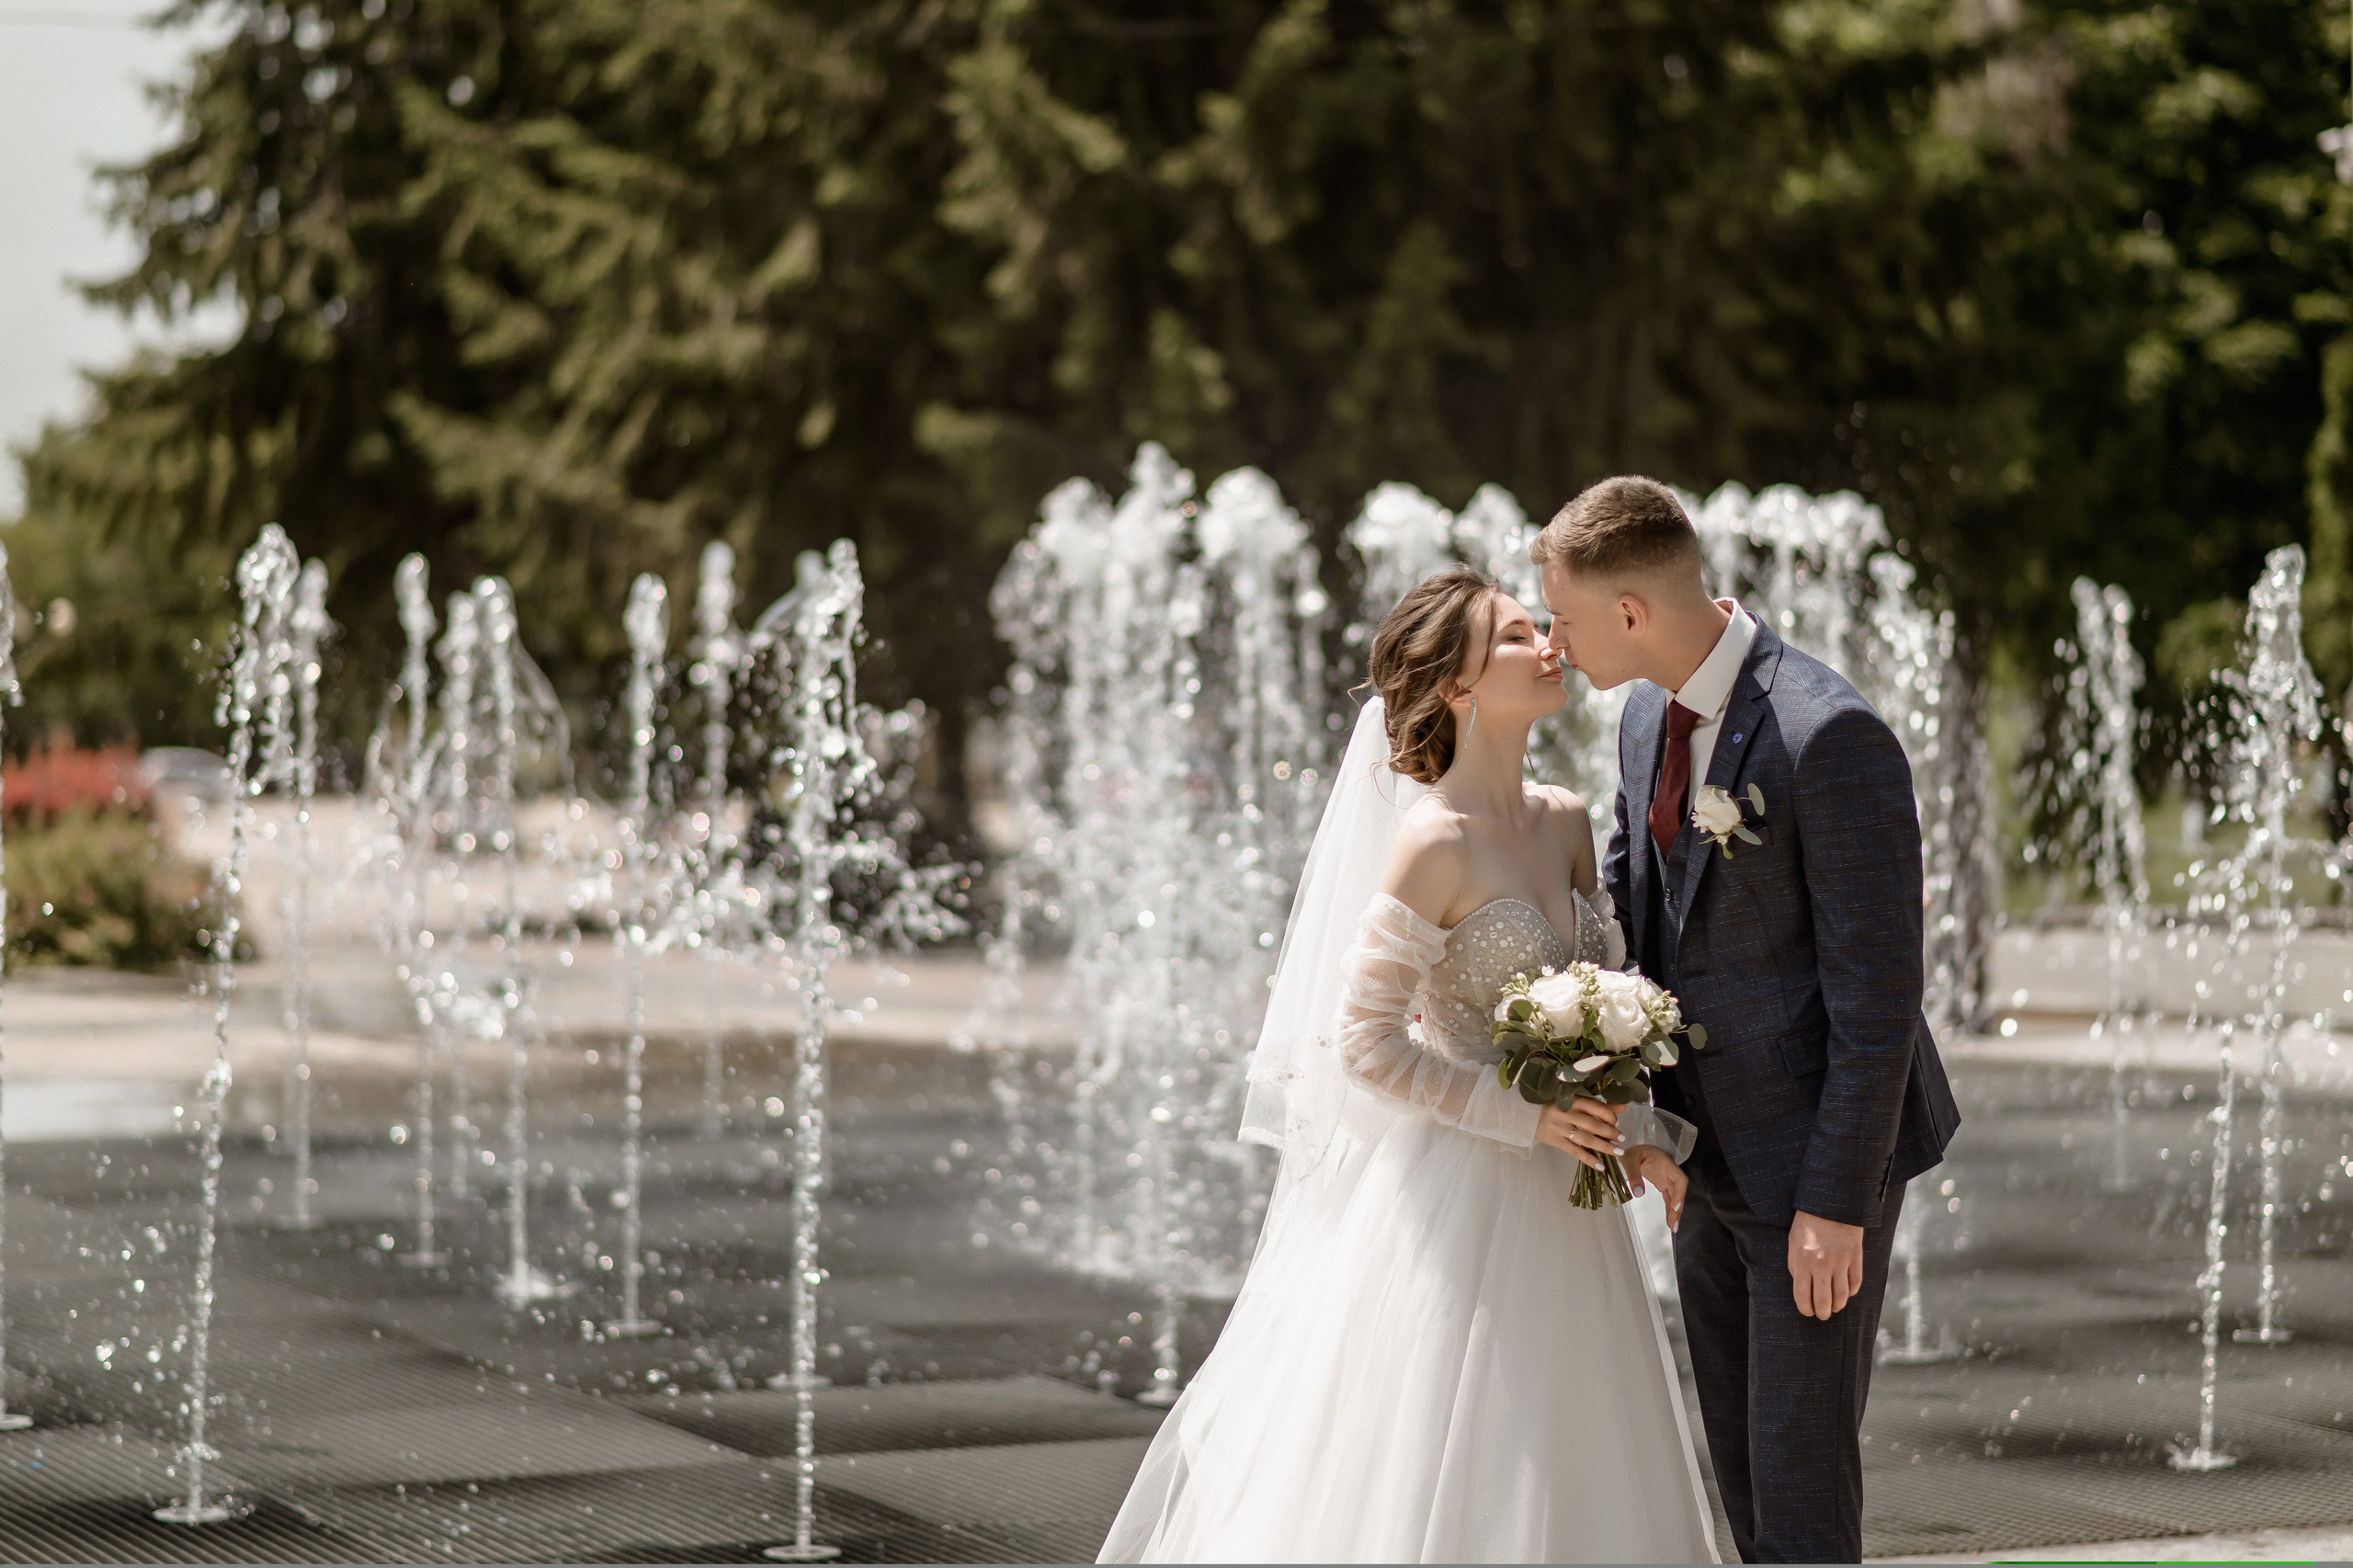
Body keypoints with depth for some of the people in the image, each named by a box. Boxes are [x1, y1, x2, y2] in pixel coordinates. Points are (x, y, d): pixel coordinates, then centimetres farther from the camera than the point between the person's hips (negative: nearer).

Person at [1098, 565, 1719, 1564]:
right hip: (1458, 1200, -7)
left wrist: (1647, 1134, -1)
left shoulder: (1566, 824, 5)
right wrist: (1524, 1115, -17)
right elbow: (1365, 1041, -16)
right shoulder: (1436, 844, -16)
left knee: (1556, 1476, 13)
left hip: (1561, 1204, 7)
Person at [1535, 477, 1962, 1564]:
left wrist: (1835, 1203, -21)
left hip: (1816, 1152, -8)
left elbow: (1876, 986, -21)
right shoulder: (1649, 717, 4)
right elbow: (1622, 903, 19)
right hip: (1711, 1147, 8)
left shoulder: (1829, 737, -23)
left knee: (1800, 1460, -4)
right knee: (1738, 1449, 15)